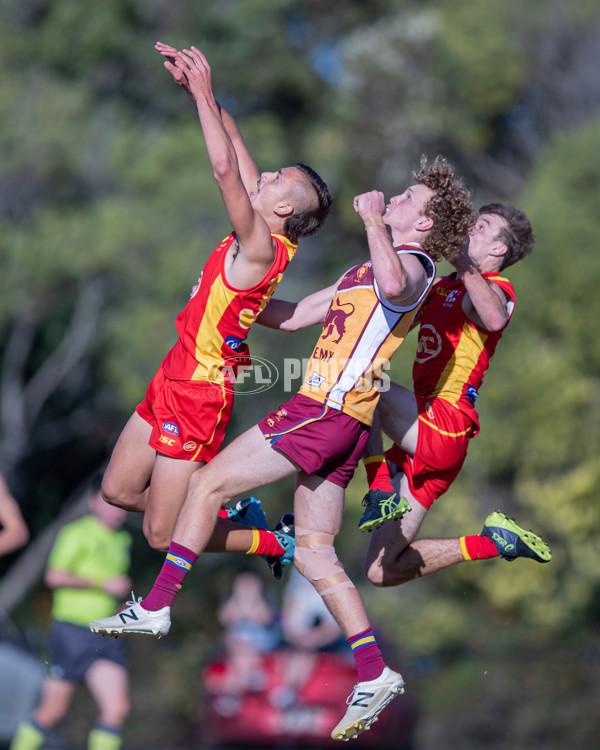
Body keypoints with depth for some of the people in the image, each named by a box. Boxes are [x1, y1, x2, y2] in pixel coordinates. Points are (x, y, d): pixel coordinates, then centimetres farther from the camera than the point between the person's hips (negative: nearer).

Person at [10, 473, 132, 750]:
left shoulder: (122, 540, 17)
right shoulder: (76, 533, -8)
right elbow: (54, 576, -19)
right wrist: (103, 584, -18)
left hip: (106, 634, 6)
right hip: (72, 631, -6)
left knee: (117, 708, -10)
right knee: (52, 712, 1)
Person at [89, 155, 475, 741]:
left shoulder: (413, 265, -6)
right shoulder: (362, 273, 26)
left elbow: (394, 284, -34)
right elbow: (293, 317, 34)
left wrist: (372, 217, -21)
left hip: (325, 409, -10)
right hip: (338, 426, 10)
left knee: (208, 484, -4)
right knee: (313, 552, 7)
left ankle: (155, 608, 0)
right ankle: (373, 672, 2)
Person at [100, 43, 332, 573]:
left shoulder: (262, 249, -21)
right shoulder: (259, 239, 2)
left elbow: (226, 168, -32)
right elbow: (235, 155, 8)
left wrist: (203, 95, -27)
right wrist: (195, 87, 2)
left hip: (199, 392, -9)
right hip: (176, 375, 9)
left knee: (163, 536, -2)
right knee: (118, 491, 18)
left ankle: (276, 544, 15)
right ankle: (232, 510, 29)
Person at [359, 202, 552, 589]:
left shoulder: (497, 289, -6)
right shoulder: (442, 288, 21)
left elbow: (494, 317, -30)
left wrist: (464, 263, -30)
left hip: (445, 429, -8)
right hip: (428, 438, 8)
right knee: (382, 570, 6)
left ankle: (381, 489, -21)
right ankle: (497, 542, 15)